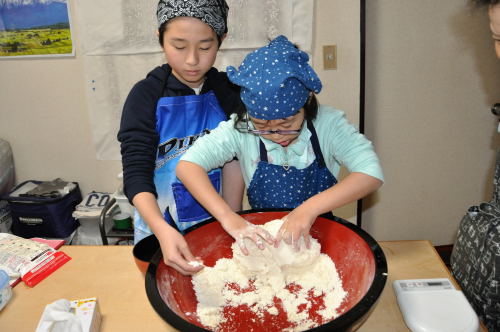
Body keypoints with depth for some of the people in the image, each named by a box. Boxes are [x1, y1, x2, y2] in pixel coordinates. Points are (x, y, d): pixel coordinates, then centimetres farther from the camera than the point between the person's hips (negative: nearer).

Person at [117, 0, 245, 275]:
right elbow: (136, 173, -20)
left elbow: (233, 160, -10)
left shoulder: (229, 92, -6)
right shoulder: (146, 95, -13)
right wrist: (163, 231, -36)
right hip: (159, 228, -1)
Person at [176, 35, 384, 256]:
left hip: (319, 236, 0)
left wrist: (310, 209, -29)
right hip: (263, 239, 0)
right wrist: (228, 218, -28)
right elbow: (188, 165, -17)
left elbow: (371, 173, -19)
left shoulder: (327, 123, -12)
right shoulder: (240, 129, -12)